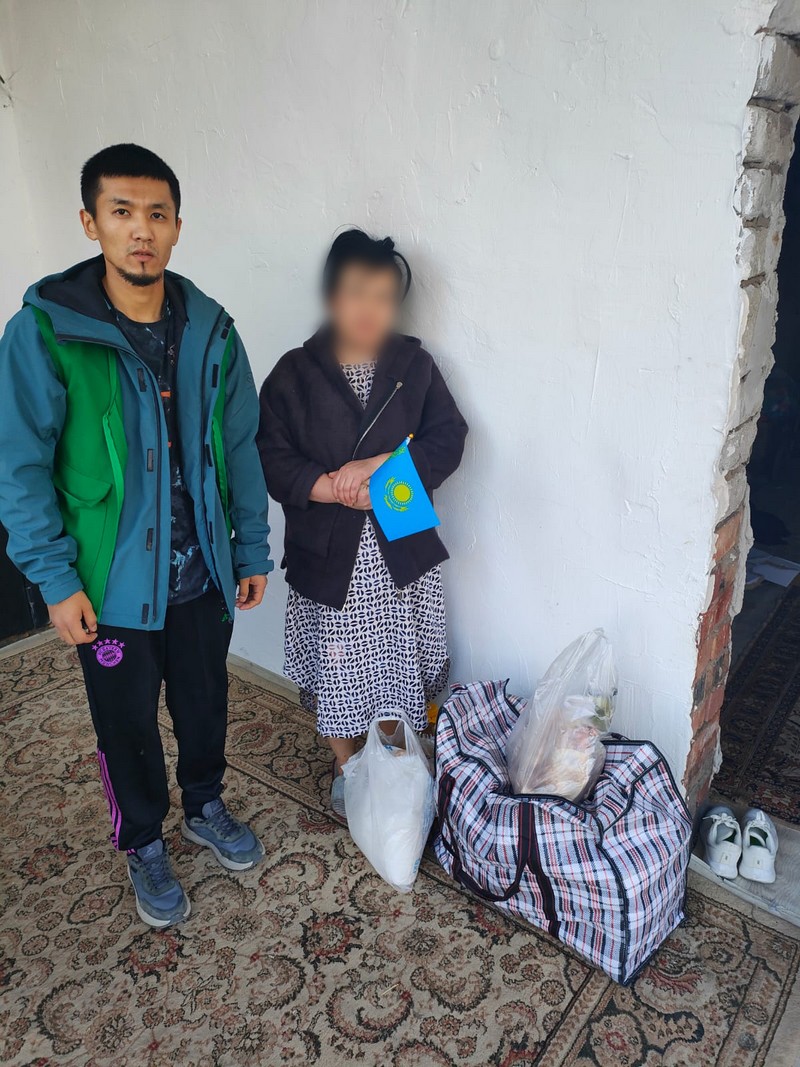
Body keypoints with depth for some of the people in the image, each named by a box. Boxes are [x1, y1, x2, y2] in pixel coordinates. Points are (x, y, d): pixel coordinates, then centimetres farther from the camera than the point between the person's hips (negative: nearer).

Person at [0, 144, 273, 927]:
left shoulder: (209, 329, -2)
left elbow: (239, 447, 4)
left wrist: (252, 550, 5)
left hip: (201, 573, 3)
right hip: (113, 582, -3)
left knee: (205, 704, 20)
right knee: (128, 725, 15)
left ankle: (204, 808, 48)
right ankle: (144, 846, 41)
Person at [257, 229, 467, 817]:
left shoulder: (416, 365, 0)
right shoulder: (295, 374, -5)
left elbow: (448, 439, -6)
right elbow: (271, 458, -8)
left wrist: (379, 467, -19)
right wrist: (331, 488, -22)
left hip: (403, 548, 2)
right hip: (328, 549, -1)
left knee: (405, 662, 14)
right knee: (336, 666, 13)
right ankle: (346, 768, 37)